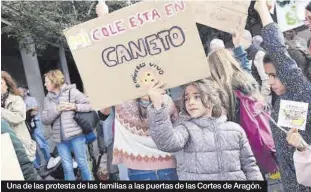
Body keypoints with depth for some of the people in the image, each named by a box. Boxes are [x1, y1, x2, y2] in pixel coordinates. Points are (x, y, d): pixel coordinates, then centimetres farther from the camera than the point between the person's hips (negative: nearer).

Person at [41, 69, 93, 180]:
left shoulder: (71, 91, -1)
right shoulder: (48, 99, 11)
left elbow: (89, 106, 0)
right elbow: (45, 120, 5)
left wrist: (74, 106, -16)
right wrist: (56, 109, -10)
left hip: (75, 135, -3)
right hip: (60, 138, 4)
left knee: (82, 164, 6)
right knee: (67, 168, 8)